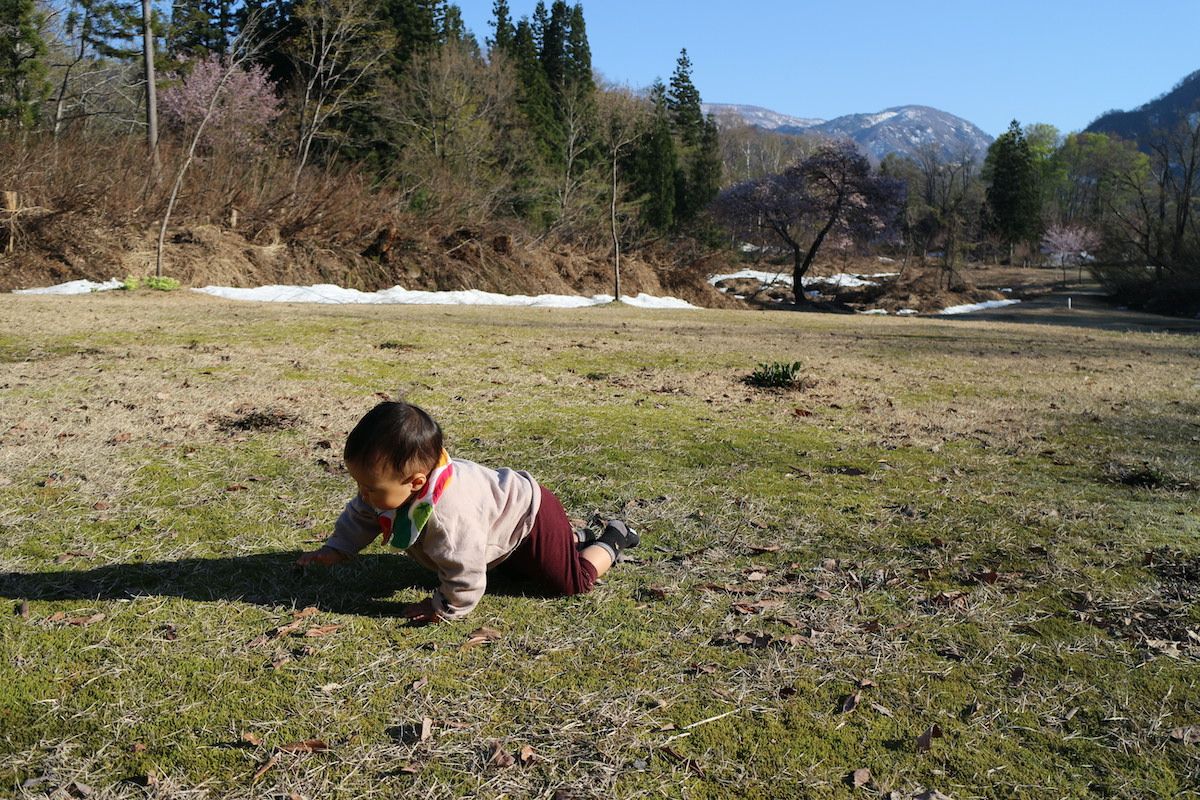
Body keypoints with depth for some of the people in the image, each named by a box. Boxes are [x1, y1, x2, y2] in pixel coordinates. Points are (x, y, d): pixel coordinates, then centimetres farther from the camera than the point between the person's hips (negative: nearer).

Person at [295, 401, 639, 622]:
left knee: (573, 581, -1)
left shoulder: (449, 515, -47)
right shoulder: (390, 485, -19)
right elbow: (360, 515, 3)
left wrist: (443, 609, -27)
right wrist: (335, 549, -2)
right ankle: (573, 538, 45)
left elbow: (466, 576, -41)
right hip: (506, 500, 9)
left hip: (532, 515, -9)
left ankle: (612, 540, 21)